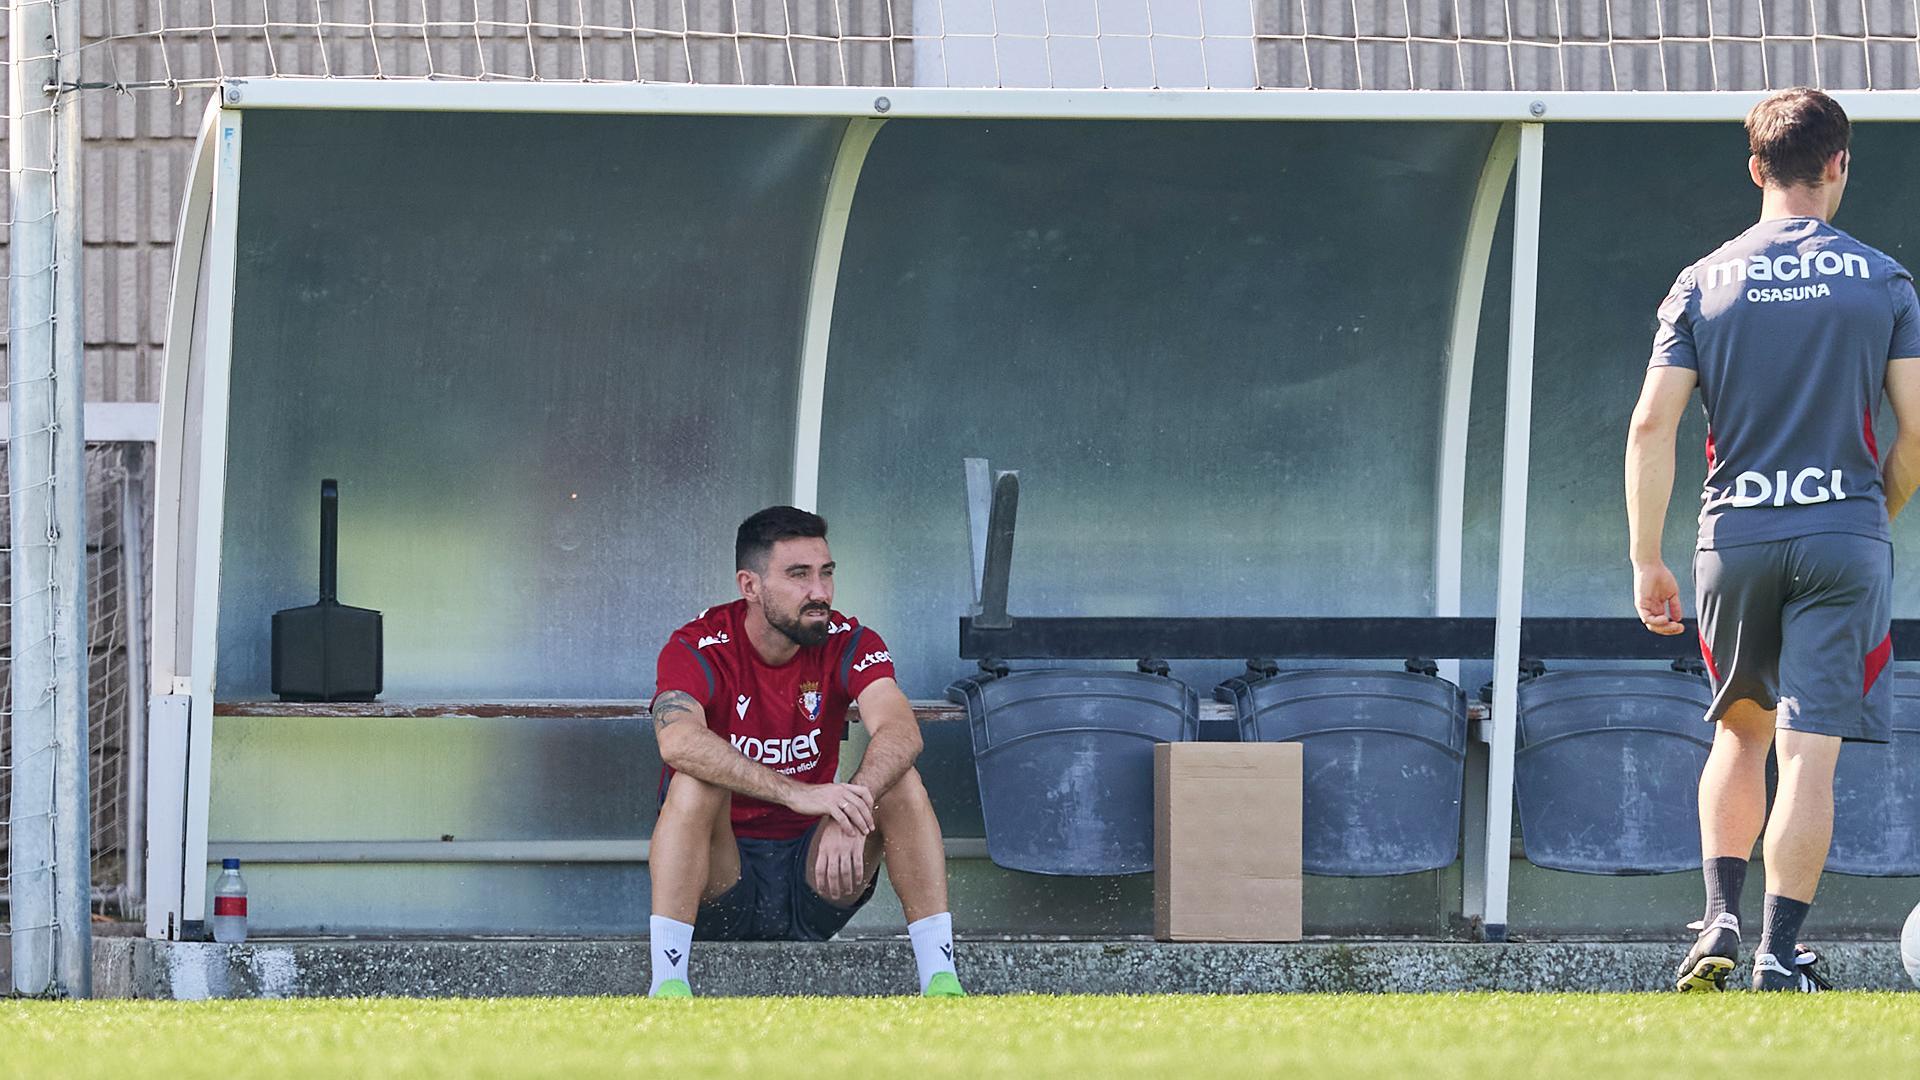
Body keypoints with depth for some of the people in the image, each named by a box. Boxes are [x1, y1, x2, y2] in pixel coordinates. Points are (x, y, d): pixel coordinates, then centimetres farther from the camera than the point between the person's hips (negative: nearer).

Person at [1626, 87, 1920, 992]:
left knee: (1740, 732, 20)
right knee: (1810, 751, -3)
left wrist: (1646, 563, 1)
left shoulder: (1704, 284, 3)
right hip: (1843, 541, -2)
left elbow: (1651, 424, -2)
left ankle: (1720, 921, 9)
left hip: (1735, 540, 2)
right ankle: (1779, 954, -9)